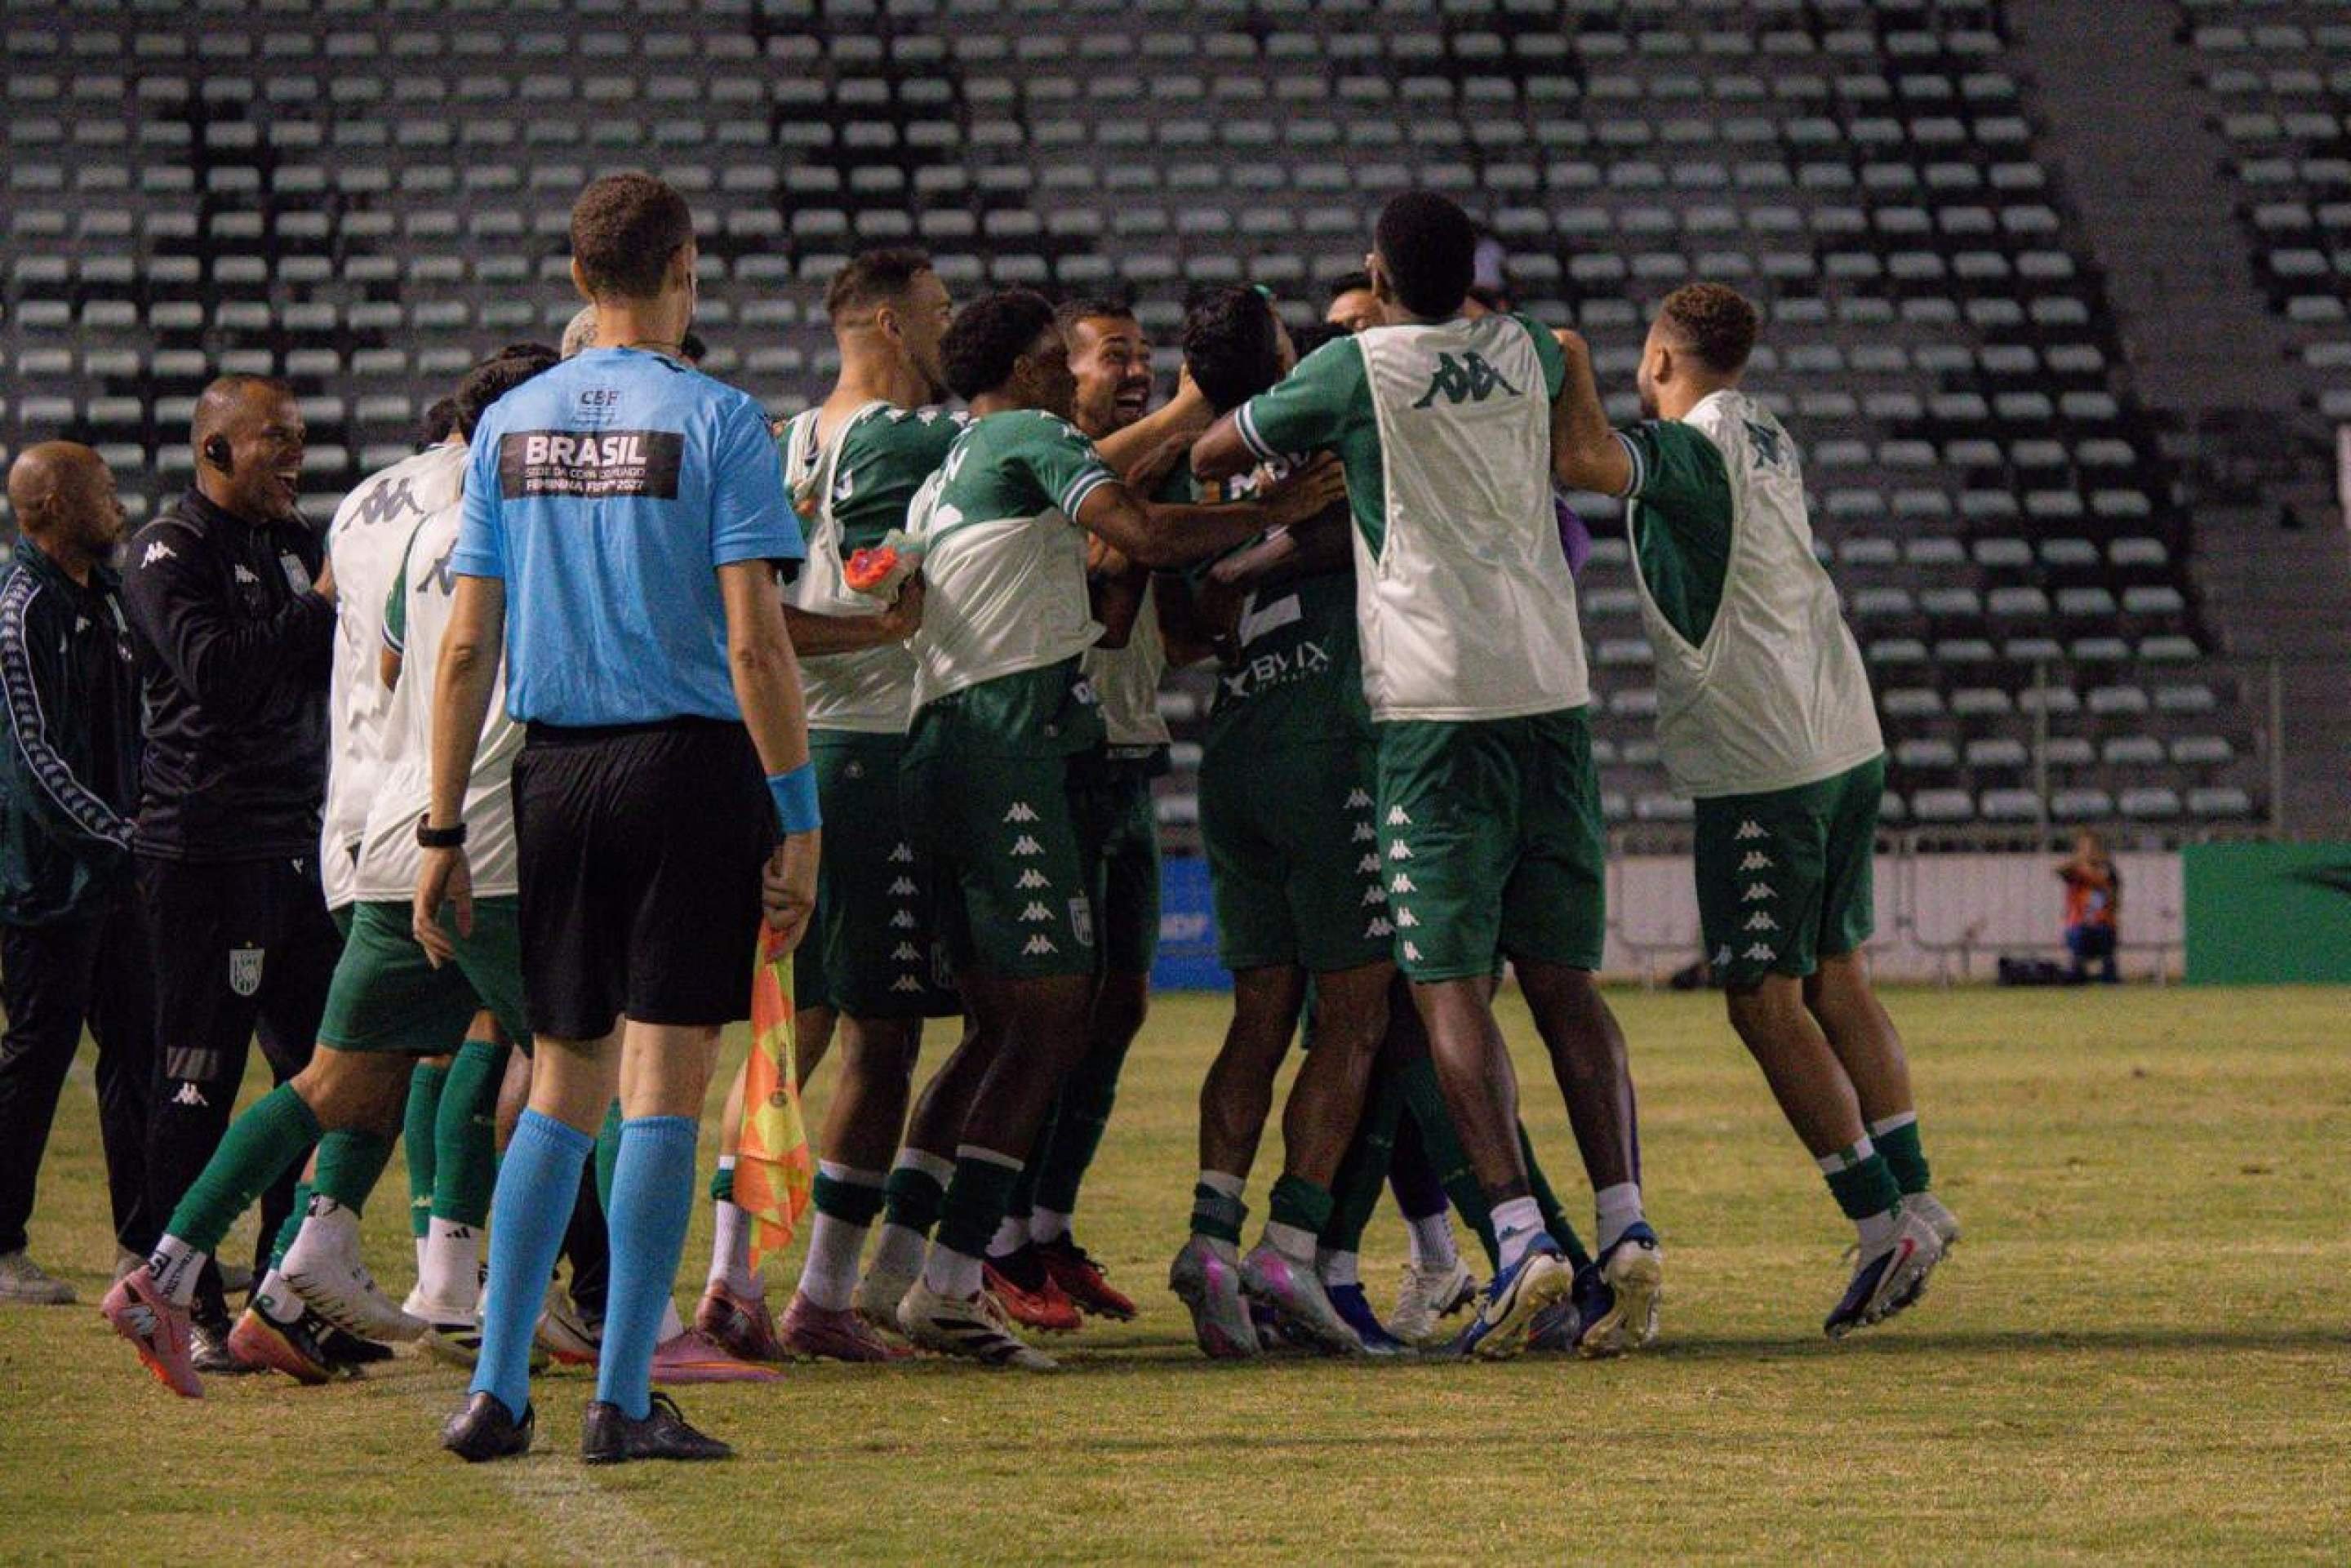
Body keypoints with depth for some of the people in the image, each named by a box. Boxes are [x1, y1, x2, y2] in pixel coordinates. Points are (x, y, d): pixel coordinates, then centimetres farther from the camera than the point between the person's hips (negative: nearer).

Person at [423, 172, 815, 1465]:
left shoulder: (508, 425, 7)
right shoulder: (714, 422, -6)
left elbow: (466, 645, 6)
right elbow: (754, 644, -11)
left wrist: (442, 833, 10)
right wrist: (798, 819, -6)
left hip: (553, 774, 4)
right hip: (688, 767, -4)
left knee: (561, 1087, 13)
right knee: (662, 1084, -1)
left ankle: (497, 1389, 8)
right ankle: (623, 1401, -4)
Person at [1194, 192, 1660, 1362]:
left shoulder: (1357, 367, -3)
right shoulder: (1521, 352, 11)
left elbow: (1211, 457, 7)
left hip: (1439, 700, -5)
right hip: (1552, 685, 5)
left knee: (1451, 989, -4)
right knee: (1564, 982, 7)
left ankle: (1521, 1239, -17)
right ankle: (1626, 1231, -4)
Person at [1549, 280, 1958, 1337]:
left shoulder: (1688, 449, -13)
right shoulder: (1767, 441, 14)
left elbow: (1585, 462, -33)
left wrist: (1570, 364, -17)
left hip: (1761, 766, -9)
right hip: (1846, 737, 9)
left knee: (1765, 1000, -4)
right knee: (1835, 975, 15)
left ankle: (1879, 1219, -7)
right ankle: (1910, 1196, 14)